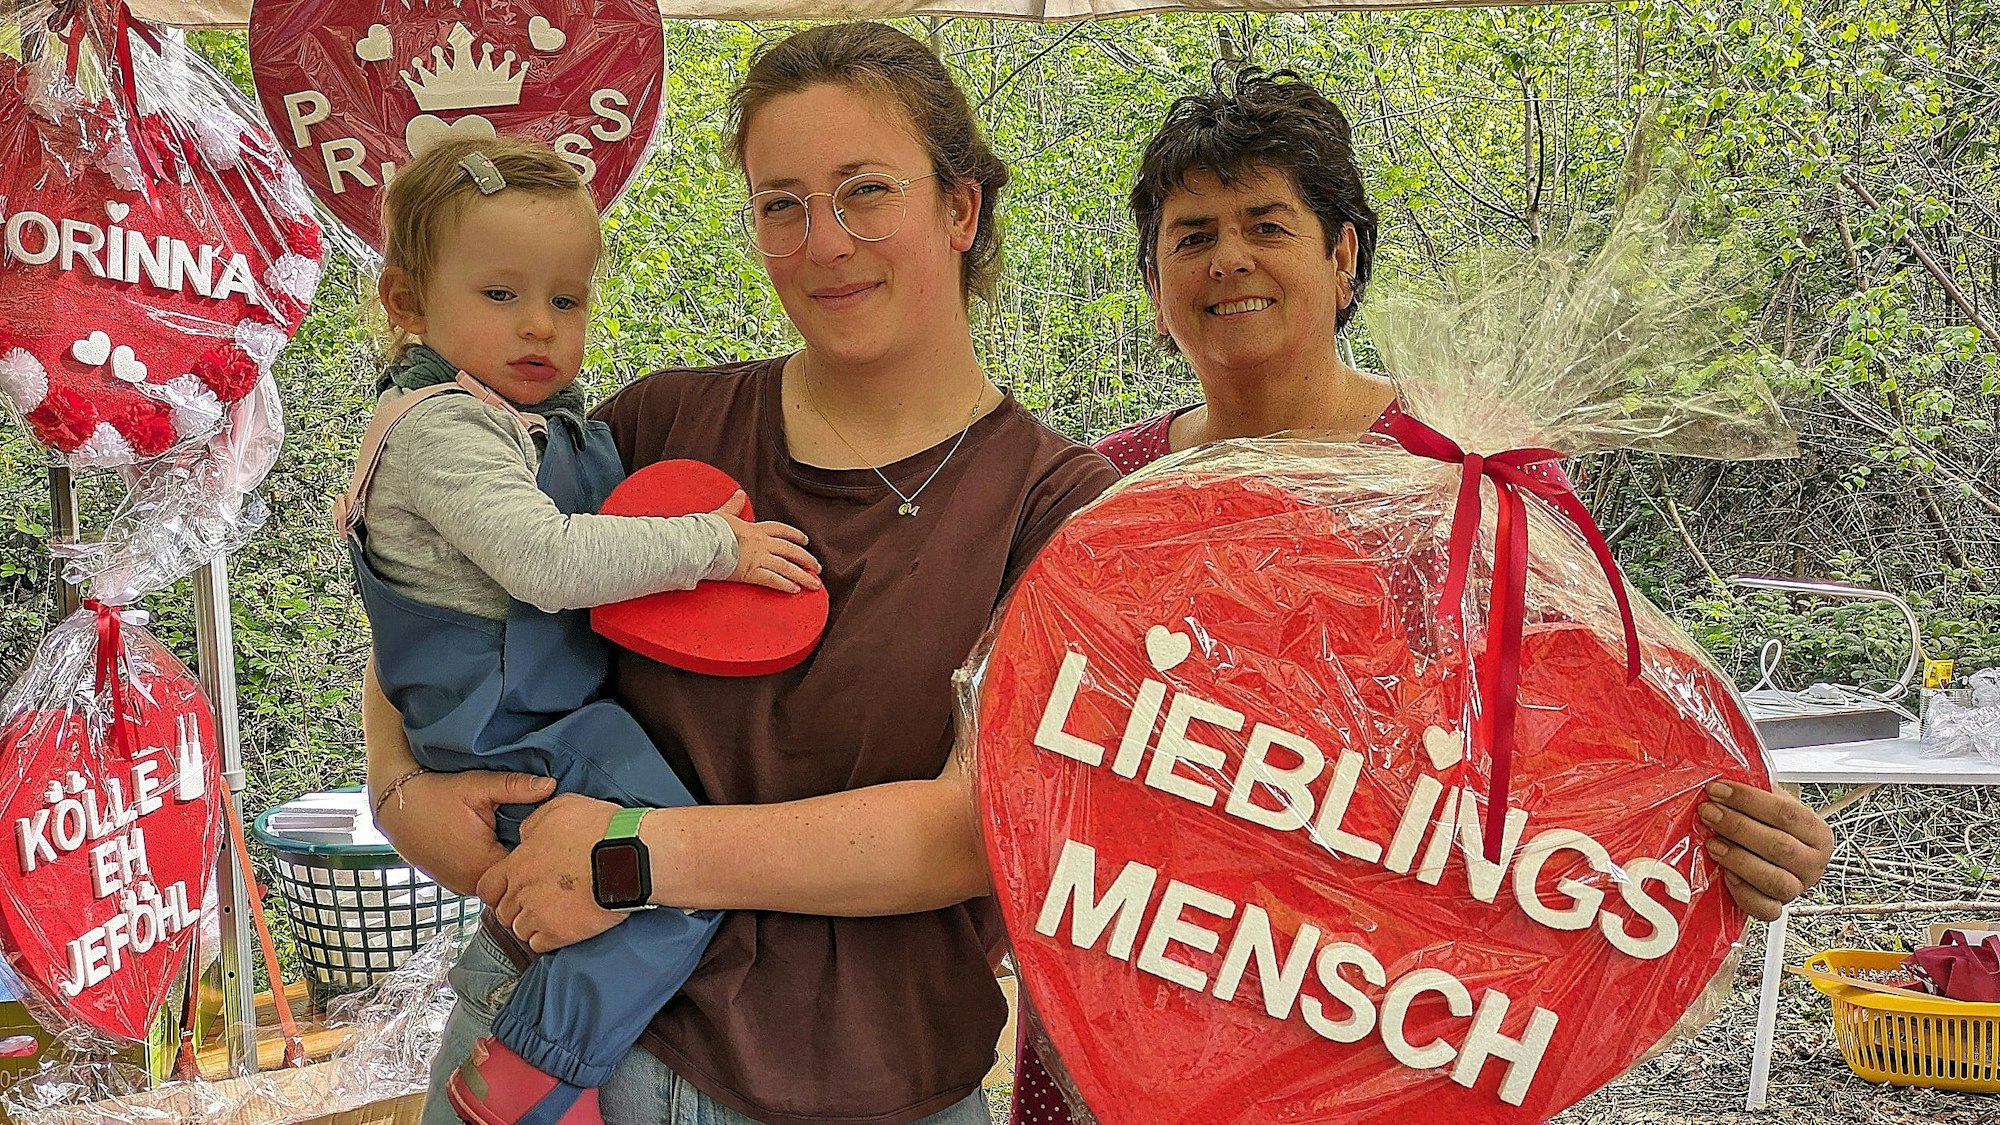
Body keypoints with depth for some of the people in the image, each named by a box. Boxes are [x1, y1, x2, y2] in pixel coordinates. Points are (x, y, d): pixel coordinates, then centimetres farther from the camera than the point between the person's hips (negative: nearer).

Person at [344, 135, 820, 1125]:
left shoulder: (541, 414, 12)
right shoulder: (440, 429, -19)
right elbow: (548, 560, -30)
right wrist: (709, 546, -23)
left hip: (571, 703, 10)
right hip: (511, 737, -10)